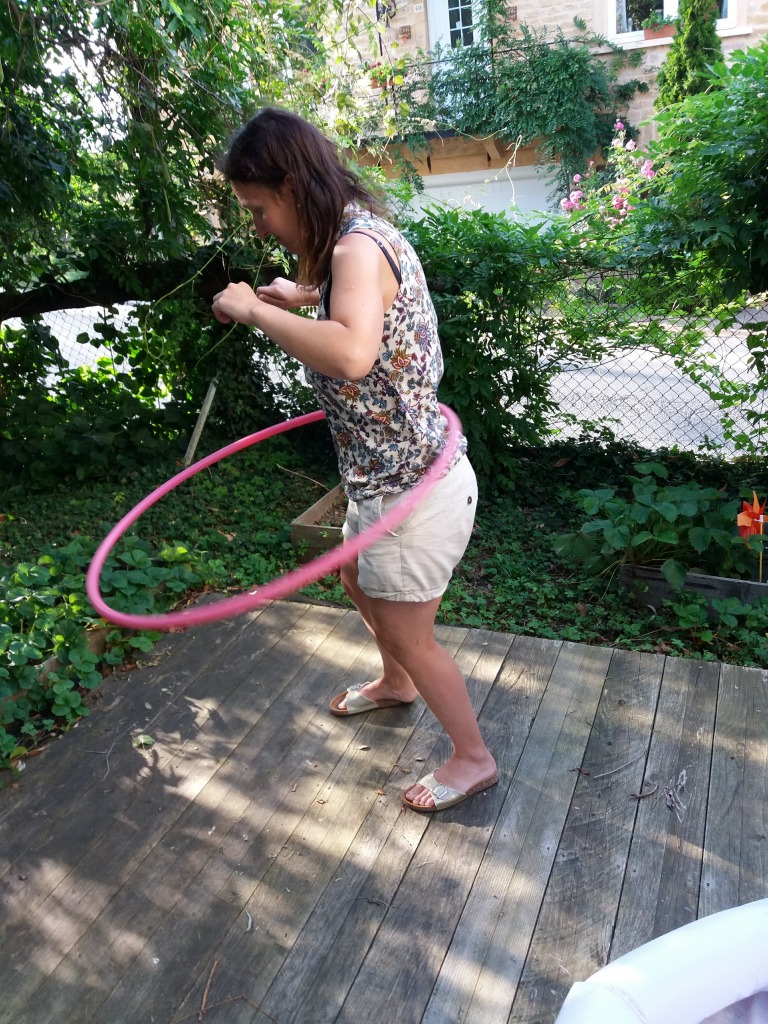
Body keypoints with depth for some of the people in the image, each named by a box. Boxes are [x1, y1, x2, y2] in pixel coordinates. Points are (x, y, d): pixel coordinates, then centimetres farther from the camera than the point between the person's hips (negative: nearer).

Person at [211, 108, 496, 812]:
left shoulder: (357, 247, -23)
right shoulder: (365, 234, 8)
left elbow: (351, 355, -43)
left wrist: (256, 310, -29)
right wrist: (302, 296, 16)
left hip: (414, 489, -10)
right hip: (397, 475, 10)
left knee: (408, 636, 8)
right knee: (358, 581, 29)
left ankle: (473, 758, 31)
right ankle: (395, 685, 56)